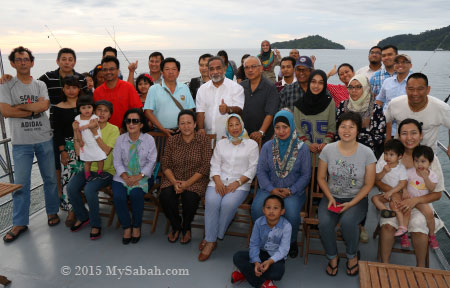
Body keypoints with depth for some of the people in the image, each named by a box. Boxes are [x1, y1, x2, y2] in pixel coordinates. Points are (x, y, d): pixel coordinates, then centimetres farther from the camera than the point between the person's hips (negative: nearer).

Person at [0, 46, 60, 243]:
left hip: (44, 139, 2)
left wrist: (19, 106, -11)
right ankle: (19, 224, 12)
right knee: (21, 183, 1)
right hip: (21, 142, -1)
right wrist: (34, 109, -10)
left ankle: (52, 212, 26)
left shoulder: (40, 85, 7)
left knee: (50, 178, 9)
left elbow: (45, 105, -11)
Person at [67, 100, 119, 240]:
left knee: (89, 189, -29)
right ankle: (83, 217, 8)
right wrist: (76, 132, -8)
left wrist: (94, 132, -22)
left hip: (107, 170, -4)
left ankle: (95, 224, -8)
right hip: (89, 168, 5)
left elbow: (105, 151, -18)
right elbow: (79, 152, 0)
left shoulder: (113, 129, -4)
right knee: (71, 188, -19)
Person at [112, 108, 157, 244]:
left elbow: (151, 161, -3)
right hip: (123, 175, 2)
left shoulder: (149, 139, -1)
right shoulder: (120, 139, 5)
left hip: (142, 176, -2)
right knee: (118, 196, -25)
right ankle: (126, 227, -2)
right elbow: (117, 161, 3)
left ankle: (136, 226, -6)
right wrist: (125, 177, -13)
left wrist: (139, 176, -15)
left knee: (136, 194, -30)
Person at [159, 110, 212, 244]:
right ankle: (176, 226, 4)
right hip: (174, 178, 3)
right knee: (165, 196, -26)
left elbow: (205, 167, -9)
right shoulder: (171, 140, 5)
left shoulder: (204, 140, -4)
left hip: (195, 180, -2)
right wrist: (174, 182, -15)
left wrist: (187, 183, -18)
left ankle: (186, 227, 3)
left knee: (190, 198, -32)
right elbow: (165, 165, 2)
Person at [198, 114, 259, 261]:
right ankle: (211, 241, -18)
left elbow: (253, 168, 0)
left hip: (240, 184, -2)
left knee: (228, 204, -31)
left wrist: (237, 183, -12)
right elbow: (215, 165, 11)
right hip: (219, 181, 3)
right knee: (211, 201, -28)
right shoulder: (221, 143, 18)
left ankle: (211, 238, -13)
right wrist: (218, 182, -8)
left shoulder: (252, 144, 9)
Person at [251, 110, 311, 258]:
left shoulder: (302, 149, -1)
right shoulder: (268, 146, 4)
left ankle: (292, 241, 4)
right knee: (257, 208, -27)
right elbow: (261, 171, 2)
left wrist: (291, 190, -12)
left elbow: (306, 175, 0)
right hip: (270, 188, 2)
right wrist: (271, 189, -12)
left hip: (294, 190, -1)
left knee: (292, 213, -30)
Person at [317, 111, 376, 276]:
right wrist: (330, 198, -10)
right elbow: (321, 178, 4)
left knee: (347, 222, -31)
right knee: (324, 223, -27)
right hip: (332, 197, 1)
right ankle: (332, 257, 5)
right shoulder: (328, 150, -4)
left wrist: (351, 203, -13)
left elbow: (368, 184, -3)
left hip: (357, 199, -1)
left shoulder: (367, 153, -7)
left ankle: (352, 256, 3)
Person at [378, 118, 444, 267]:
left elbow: (437, 193, 0)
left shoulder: (431, 159, -3)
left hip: (420, 204, 0)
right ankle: (384, 264, -8)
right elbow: (376, 179, -6)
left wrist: (415, 200, -18)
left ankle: (420, 266, 0)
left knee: (418, 228, -27)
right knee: (387, 225, -28)